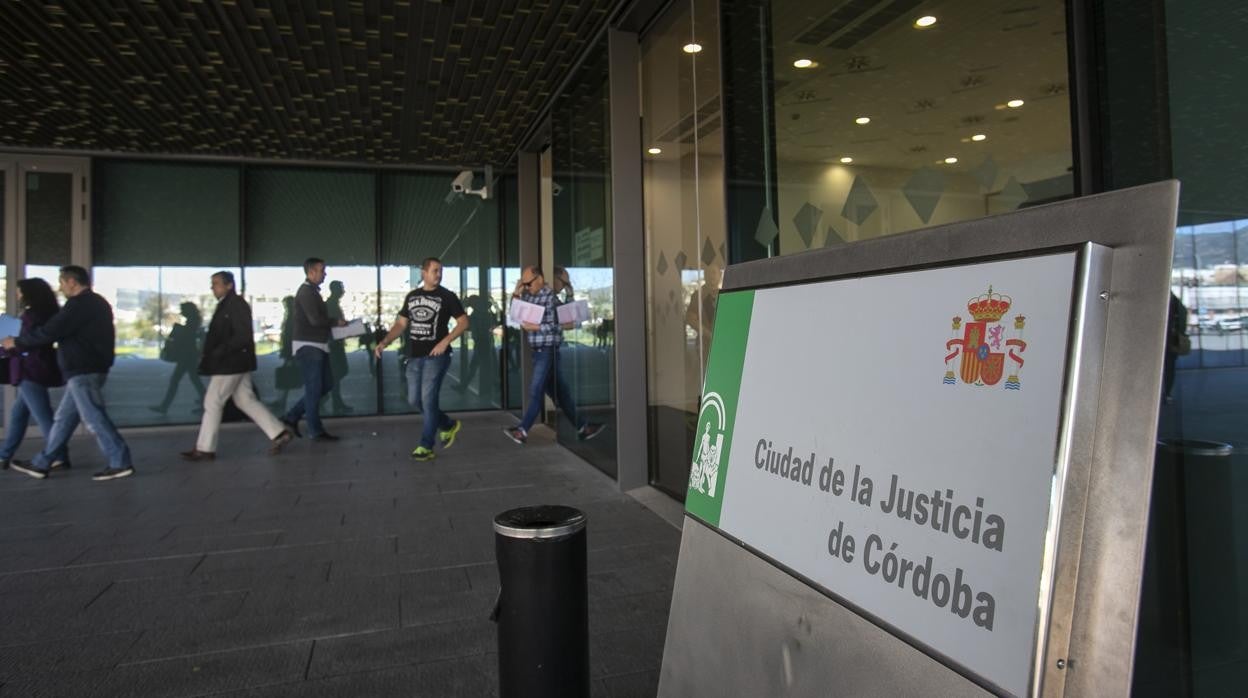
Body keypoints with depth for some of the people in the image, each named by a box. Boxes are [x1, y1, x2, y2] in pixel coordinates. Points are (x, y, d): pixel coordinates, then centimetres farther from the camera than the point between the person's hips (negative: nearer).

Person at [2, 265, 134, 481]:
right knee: (64, 418, 14)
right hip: (88, 369, 10)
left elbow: (50, 332, -13)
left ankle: (121, 463, -6)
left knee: (94, 418, -8)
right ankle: (41, 464, 22)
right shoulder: (95, 303, 18)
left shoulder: (79, 304, -14)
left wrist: (17, 343, 1)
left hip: (83, 371, -10)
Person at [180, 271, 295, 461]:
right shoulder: (225, 305, 15)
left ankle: (205, 449, 8)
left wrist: (219, 352, -22)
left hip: (231, 364, -10)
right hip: (235, 364, 10)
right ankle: (279, 433, 9)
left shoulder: (236, 304, -15)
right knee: (246, 401, 9)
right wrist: (209, 357, 13)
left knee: (212, 403, -1)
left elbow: (243, 336, -22)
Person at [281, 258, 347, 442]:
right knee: (314, 388, -3)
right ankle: (316, 431, 5)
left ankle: (292, 417, 18)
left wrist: (333, 323, 2)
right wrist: (336, 322, -9)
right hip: (308, 346, -10)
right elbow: (315, 320, -22)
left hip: (317, 346, 10)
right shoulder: (306, 291, -14)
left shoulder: (312, 291, 17)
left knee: (326, 384, 13)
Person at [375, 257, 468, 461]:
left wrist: (445, 341, -18)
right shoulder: (412, 296, 11)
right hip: (414, 356, 6)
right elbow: (401, 323, 14)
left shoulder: (447, 296, -3)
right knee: (414, 400, 9)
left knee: (428, 399, -7)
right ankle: (449, 425, 29)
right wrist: (384, 342, 0)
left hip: (436, 356, -6)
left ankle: (426, 446, 5)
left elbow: (464, 322, -6)